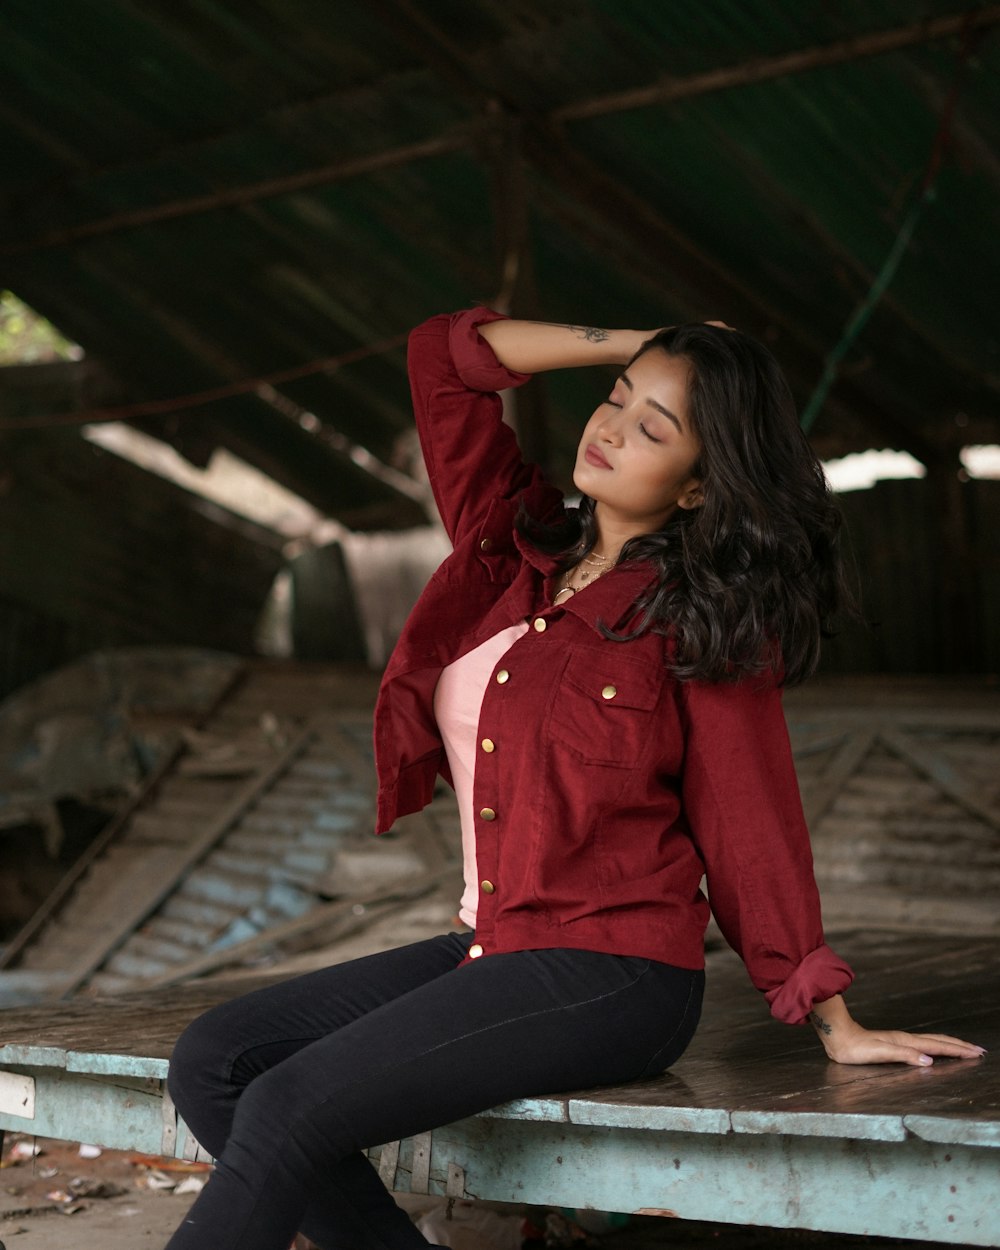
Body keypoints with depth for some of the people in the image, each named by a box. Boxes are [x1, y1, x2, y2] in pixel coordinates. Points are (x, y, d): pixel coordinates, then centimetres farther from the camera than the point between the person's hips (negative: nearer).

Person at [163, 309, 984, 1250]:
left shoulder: (702, 622, -6)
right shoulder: (515, 549, 11)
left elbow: (749, 826, -4)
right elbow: (443, 354, 12)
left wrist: (837, 1027, -2)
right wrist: (633, 349, 10)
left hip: (610, 975, -7)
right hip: (494, 948, 8)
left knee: (289, 1111, -21)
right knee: (213, 1064, -5)